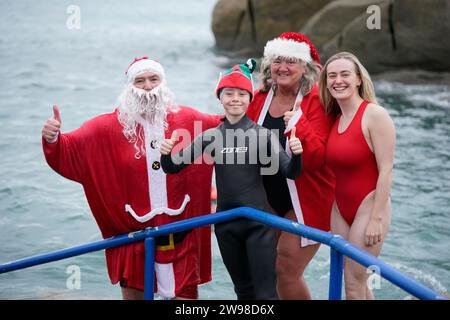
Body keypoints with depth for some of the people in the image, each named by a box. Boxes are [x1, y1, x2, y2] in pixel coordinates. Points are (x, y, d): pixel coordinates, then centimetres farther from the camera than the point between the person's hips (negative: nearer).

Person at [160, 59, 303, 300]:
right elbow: (175, 167, 2)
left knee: (265, 292, -6)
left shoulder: (262, 135, -5)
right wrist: (166, 154, -20)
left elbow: (289, 173, -8)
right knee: (244, 291, 16)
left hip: (258, 222, -3)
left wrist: (296, 155, -29)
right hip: (226, 223, 3)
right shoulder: (210, 136, 2)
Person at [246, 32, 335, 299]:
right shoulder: (261, 98, 0)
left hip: (307, 201, -6)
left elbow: (316, 160, -24)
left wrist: (299, 125, -37)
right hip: (270, 199, 6)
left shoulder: (316, 100, -16)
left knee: (287, 272, -4)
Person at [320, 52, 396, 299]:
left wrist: (376, 219, -19)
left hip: (368, 206, -7)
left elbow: (386, 170, -17)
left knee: (354, 284, -2)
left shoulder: (375, 115, -15)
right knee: (356, 282, 13)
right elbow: (334, 164, 8)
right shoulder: (335, 118, 7)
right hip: (340, 208, 7)